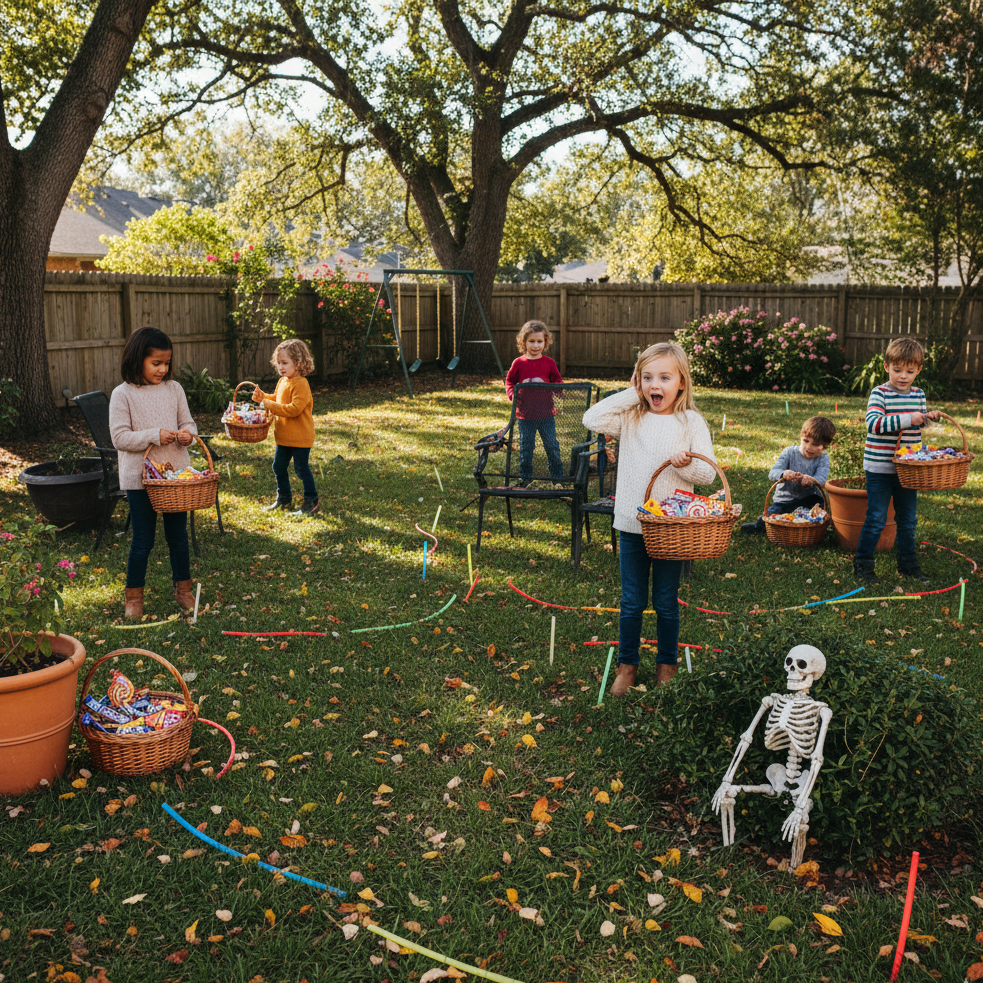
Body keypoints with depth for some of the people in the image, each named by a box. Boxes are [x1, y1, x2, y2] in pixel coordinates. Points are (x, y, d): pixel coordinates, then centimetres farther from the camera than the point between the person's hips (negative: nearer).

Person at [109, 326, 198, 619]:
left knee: (178, 535, 13)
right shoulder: (122, 394, -8)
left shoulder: (174, 389, 3)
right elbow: (120, 438, -12)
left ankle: (183, 588, 29)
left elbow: (187, 423, 10)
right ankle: (134, 595, 21)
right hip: (139, 477, -3)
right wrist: (155, 436, -21)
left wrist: (187, 434, -13)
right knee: (143, 539, 4)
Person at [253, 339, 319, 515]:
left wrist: (269, 405, -26)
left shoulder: (301, 384, -21)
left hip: (300, 437, -9)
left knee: (301, 468, 1)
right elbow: (277, 400, 24)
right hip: (284, 436, 9)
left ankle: (311, 500, 15)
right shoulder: (282, 381, 8)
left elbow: (294, 409, -28)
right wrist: (262, 397, 5)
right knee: (279, 467, 17)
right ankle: (283, 498, 33)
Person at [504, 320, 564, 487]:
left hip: (546, 414, 0)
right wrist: (513, 395, -7)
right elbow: (509, 381, 9)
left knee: (552, 446, 5)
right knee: (525, 447, 10)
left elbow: (557, 382, 9)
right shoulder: (518, 363, -2)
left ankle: (557, 478, 16)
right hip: (525, 415, 0)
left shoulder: (549, 363, -1)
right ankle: (524, 478, 24)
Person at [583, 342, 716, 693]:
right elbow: (592, 419, -14)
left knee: (666, 602, 11)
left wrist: (687, 464, -25)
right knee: (631, 602, 10)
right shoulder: (630, 418, 2)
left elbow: (709, 473, -3)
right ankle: (627, 664, 26)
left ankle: (667, 664, 30)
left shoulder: (691, 423, -2)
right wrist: (630, 395, -7)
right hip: (632, 523, 1)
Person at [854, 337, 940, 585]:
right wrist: (908, 419, -31)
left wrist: (928, 416, 1)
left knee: (908, 519, 15)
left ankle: (907, 563, 28)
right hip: (880, 469, -6)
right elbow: (873, 424, -25)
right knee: (876, 519, -2)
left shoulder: (919, 395, 8)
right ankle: (862, 564, 9)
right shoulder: (879, 393, -11)